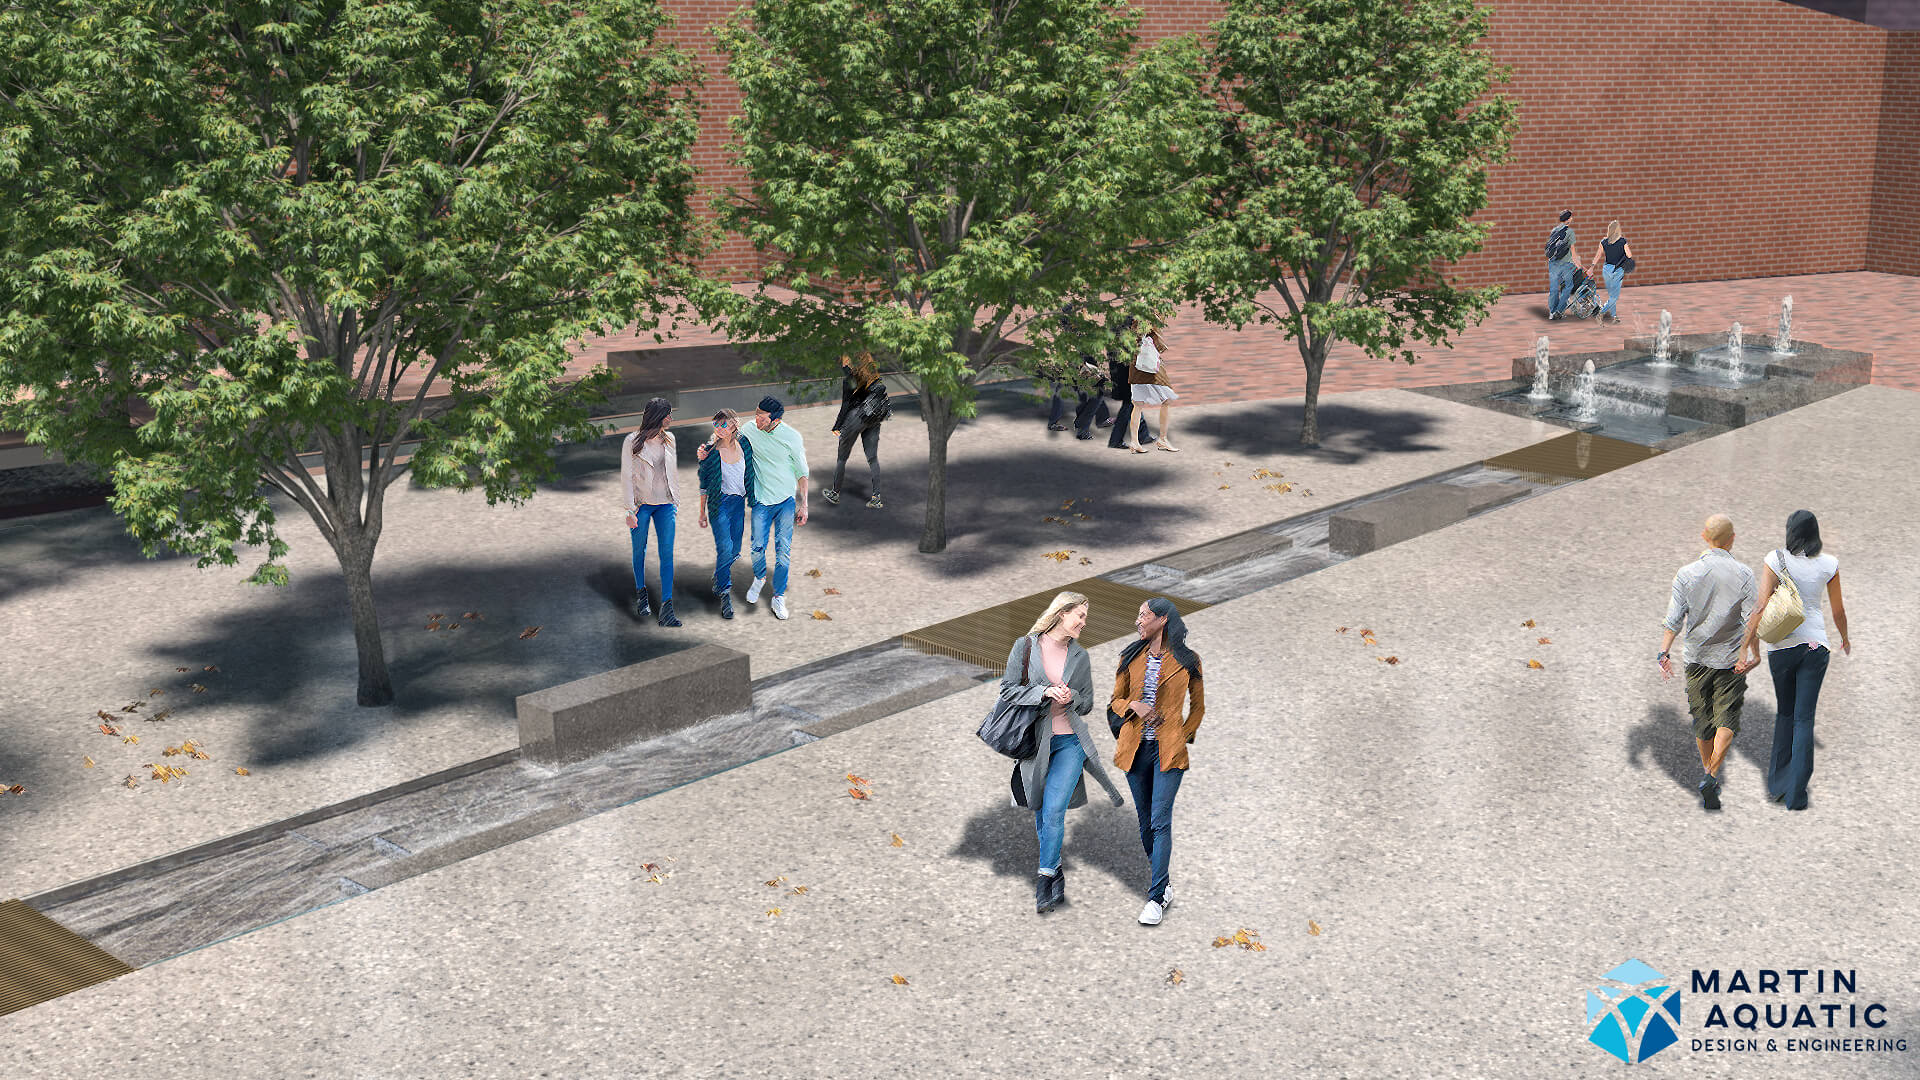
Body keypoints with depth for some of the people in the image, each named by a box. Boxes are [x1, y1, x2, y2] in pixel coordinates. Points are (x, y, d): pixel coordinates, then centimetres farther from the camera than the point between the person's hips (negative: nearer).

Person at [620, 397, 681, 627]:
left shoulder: (669, 439, 7)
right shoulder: (632, 442, -7)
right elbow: (626, 477, -7)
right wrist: (630, 510, -11)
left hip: (665, 504, 3)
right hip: (641, 504, -3)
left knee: (667, 554, -5)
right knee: (639, 551, 10)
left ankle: (667, 609, -8)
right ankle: (641, 594, 32)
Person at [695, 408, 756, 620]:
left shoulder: (744, 446, -4)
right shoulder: (711, 452, -13)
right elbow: (704, 485, -5)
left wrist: (751, 500, 12)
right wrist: (702, 513, -1)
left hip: (739, 502, 4)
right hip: (720, 503, -4)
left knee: (734, 550, 11)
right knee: (725, 549, -11)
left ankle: (719, 581, 37)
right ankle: (725, 596, -1)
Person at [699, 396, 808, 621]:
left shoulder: (792, 437, -11)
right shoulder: (749, 431, -7)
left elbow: (802, 473, -1)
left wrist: (803, 506, 0)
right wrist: (705, 452, -16)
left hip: (787, 500, -1)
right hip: (762, 500, 1)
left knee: (783, 550, -1)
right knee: (758, 546, -3)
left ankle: (779, 598, 14)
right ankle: (759, 578, 30)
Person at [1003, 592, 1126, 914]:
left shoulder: (1080, 656, 7)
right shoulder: (1026, 646, -1)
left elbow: (1087, 703, 14)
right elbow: (1008, 688, -3)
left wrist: (1071, 697, -8)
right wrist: (1044, 692, -16)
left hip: (1069, 742, 0)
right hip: (1034, 740, 0)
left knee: (1054, 811, -13)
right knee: (1042, 815, 9)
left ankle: (1045, 879, -4)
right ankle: (1058, 875, 26)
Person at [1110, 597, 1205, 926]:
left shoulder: (1186, 662, 1)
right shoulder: (1132, 657, 8)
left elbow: (1198, 705, 12)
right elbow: (1116, 699, 14)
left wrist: (1185, 736, 1)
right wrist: (1134, 705, -7)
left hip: (1168, 750, -4)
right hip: (1135, 747, 4)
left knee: (1160, 821, -11)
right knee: (1145, 821, 9)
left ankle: (1156, 898, -10)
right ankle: (1162, 886, 22)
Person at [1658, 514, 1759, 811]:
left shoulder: (1687, 573, -6)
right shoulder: (1743, 574, -8)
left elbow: (1674, 620, -7)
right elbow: (1752, 619, -11)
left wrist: (1663, 653, -4)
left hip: (1697, 656, 2)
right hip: (1730, 658, -1)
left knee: (1702, 719, 14)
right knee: (1727, 719, 2)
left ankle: (1707, 772, 27)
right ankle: (1712, 776, -13)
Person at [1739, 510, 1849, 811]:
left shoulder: (1776, 559, -6)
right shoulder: (1829, 564, 0)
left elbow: (1761, 606, -12)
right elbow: (1838, 610, 11)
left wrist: (1751, 645, -8)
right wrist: (1845, 639, 28)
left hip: (1781, 644, 0)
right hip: (1816, 645, 0)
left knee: (1784, 713, 18)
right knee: (1804, 718, 2)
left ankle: (1777, 784, 20)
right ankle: (1796, 795, 1)